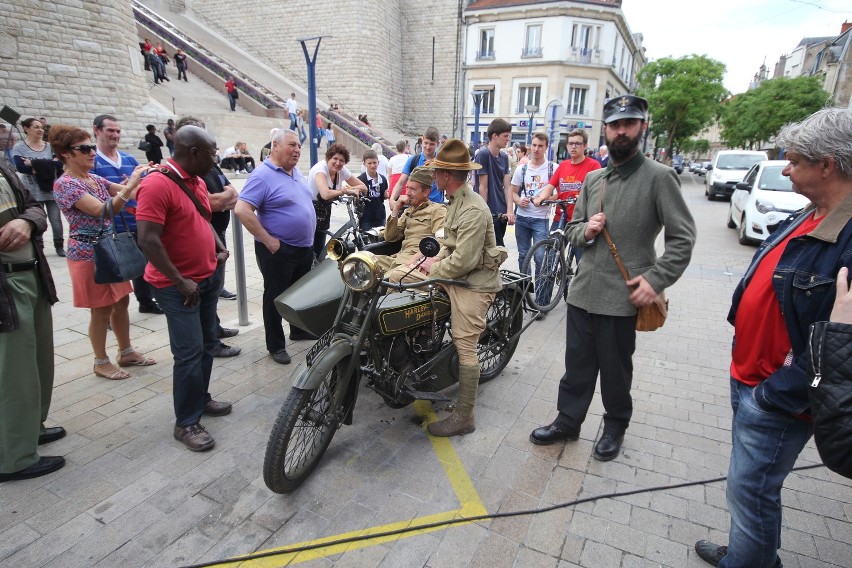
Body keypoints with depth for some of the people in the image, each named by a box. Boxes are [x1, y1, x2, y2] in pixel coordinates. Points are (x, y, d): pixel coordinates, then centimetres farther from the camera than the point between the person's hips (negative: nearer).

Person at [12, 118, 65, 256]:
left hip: (52, 189, 2)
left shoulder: (50, 146, 6)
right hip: (32, 191, -2)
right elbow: (21, 167, -14)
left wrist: (35, 164, -17)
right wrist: (48, 165, -16)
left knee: (56, 219, 3)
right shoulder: (19, 147, -1)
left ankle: (59, 246, 16)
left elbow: (59, 163, -9)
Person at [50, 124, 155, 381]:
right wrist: (130, 184, -33)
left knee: (121, 302, 14)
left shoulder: (96, 179, 8)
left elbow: (128, 193, 4)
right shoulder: (65, 184, -16)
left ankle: (126, 352, 28)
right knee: (101, 309, 3)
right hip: (88, 254, -7)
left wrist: (144, 179, -15)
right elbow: (102, 210, -27)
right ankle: (101, 362, 19)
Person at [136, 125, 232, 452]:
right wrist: (181, 282, -20)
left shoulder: (198, 182, 9)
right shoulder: (157, 185, -19)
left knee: (207, 345, 17)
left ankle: (200, 398, 34)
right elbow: (148, 241, -23)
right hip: (178, 286, -9)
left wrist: (220, 248, 9)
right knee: (190, 353, -5)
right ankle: (186, 423, 9)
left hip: (208, 278, 9)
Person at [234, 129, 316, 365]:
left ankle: (299, 330, 40)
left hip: (304, 248, 8)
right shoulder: (262, 175, -16)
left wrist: (309, 236, 15)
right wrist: (268, 240, -22)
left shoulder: (297, 173, 10)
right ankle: (276, 345, 17)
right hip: (278, 250, -8)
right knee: (276, 298, 5)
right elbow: (242, 210, -24)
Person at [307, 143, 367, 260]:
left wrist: (347, 189, -20)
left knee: (319, 252, 11)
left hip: (323, 213, 7)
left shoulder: (342, 171, -4)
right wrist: (345, 191, -27)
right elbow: (326, 194, -39)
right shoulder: (321, 168, -22)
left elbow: (364, 188, -1)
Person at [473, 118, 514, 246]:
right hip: (490, 214, -7)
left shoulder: (504, 157, 10)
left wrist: (510, 211, -6)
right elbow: (483, 187, -12)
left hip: (501, 214, 7)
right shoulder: (483, 154, -12)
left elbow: (507, 186, 5)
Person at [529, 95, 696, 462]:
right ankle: (567, 421, 32)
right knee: (577, 365, 15)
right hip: (583, 290, 5)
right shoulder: (593, 179, 10)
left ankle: (615, 427, 35)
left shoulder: (659, 177, -7)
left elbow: (683, 237, -8)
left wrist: (656, 278, -18)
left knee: (616, 369, 12)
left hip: (623, 296, -4)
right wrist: (585, 230, -6)